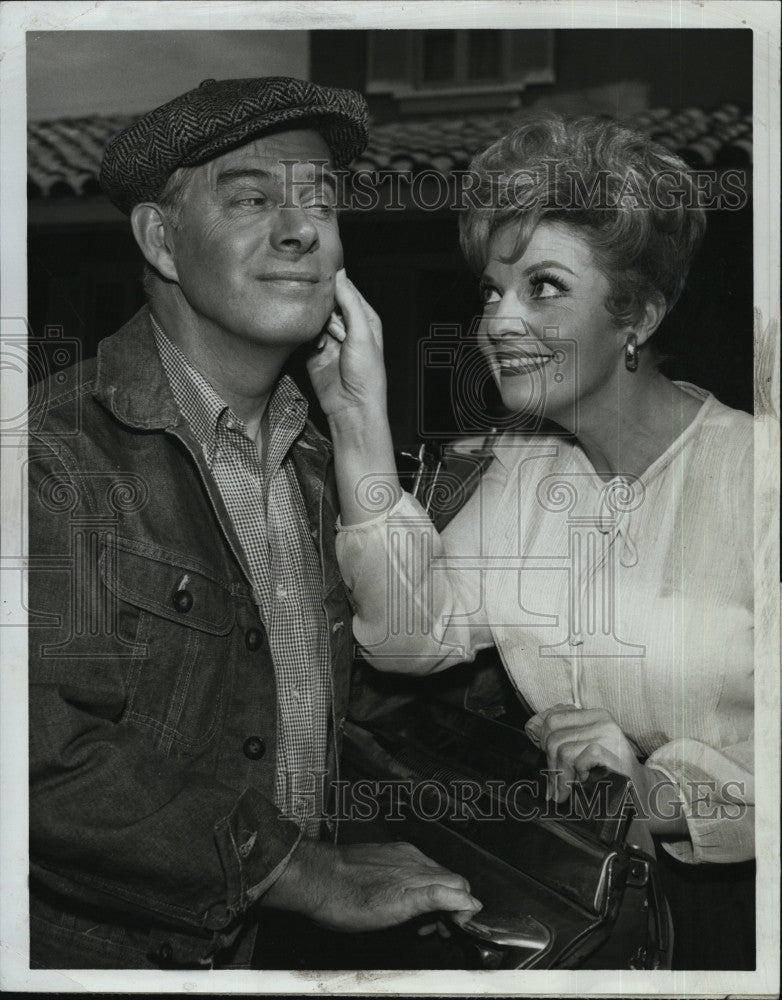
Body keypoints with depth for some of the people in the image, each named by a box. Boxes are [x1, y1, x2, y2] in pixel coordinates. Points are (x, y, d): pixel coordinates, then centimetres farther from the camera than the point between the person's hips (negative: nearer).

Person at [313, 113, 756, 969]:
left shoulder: (745, 471, -14)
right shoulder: (523, 468, 5)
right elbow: (412, 637, -9)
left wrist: (666, 791, -25)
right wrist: (358, 415, -15)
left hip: (732, 898, -3)